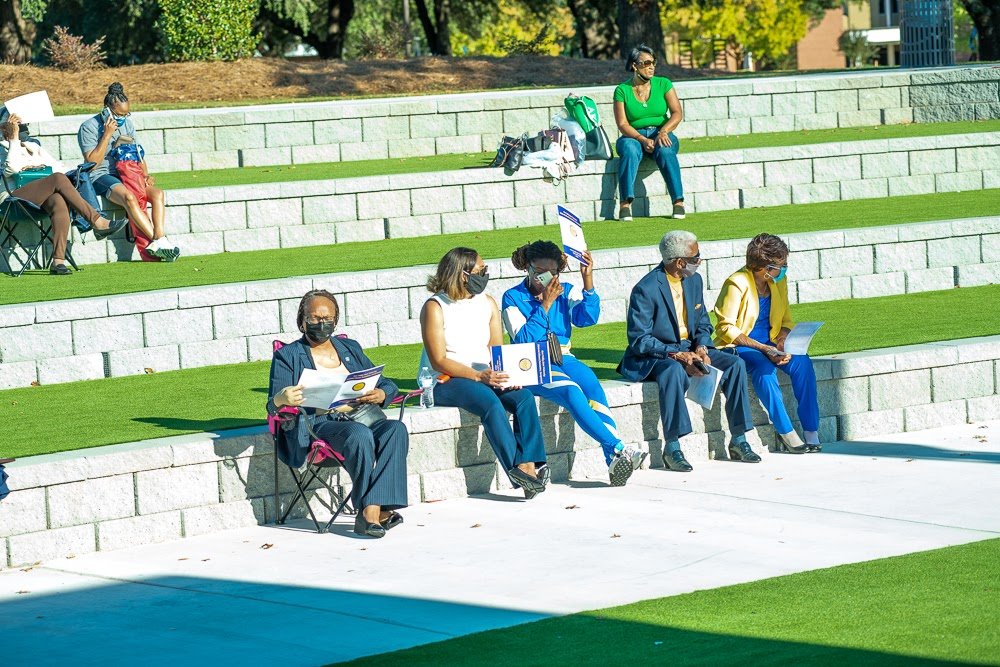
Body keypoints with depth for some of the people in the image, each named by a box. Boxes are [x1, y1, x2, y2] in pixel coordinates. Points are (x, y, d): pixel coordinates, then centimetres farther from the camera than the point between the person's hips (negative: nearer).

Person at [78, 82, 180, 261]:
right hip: (101, 177, -7)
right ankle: (158, 240, -38)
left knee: (158, 193, -20)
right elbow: (92, 162, -14)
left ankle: (159, 238, -33)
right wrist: (107, 135, -16)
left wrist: (146, 175, 3)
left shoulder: (127, 124, 14)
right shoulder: (89, 127, -6)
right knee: (129, 197, -36)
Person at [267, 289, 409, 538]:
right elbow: (273, 405, 4)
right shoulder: (287, 356, 14)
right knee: (359, 435, -38)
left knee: (396, 429, -30)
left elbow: (387, 384, 23)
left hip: (361, 417, 4)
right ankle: (371, 511, -33)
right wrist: (283, 399, -22)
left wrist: (381, 394, -3)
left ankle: (372, 511, -38)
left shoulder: (350, 348, 26)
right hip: (319, 424, -4)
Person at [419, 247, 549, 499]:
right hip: (443, 382, -6)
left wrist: (508, 373, -14)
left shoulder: (487, 303, 12)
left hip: (485, 374, 6)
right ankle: (517, 468, -38)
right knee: (490, 402, -35)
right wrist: (478, 375, -25)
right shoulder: (435, 308, -7)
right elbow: (438, 361, -13)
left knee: (523, 396, -25)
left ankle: (530, 464, -33)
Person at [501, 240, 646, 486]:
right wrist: (545, 304, -13)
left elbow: (587, 317, -4)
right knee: (571, 391, -33)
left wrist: (588, 280, -14)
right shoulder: (513, 298, 2)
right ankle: (618, 449, -39)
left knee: (591, 382, -30)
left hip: (563, 359, 3)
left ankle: (613, 461, -40)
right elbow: (523, 339, -11)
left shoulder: (564, 291, 14)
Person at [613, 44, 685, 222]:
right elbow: (622, 124, -6)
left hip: (661, 135, 1)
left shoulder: (663, 84, 5)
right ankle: (625, 204, -41)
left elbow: (677, 113, -3)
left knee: (665, 151, -34)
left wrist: (663, 131, -21)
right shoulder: (622, 90, 1)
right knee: (630, 150, -35)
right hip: (634, 136, -1)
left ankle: (678, 201, -36)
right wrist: (643, 140, -21)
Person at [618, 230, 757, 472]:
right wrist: (676, 355, -26)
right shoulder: (646, 289, -16)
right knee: (674, 371, -40)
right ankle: (672, 447, -35)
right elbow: (639, 339, -17)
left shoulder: (694, 280, 7)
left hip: (689, 350, 7)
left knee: (735, 363, -14)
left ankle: (738, 441, -10)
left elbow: (703, 323, 15)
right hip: (653, 358, -7)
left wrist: (701, 348, -8)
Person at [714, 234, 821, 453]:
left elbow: (786, 321, 13)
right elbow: (726, 328, -17)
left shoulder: (778, 281, 5)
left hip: (770, 345, 6)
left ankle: (811, 432, -23)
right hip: (738, 346, -6)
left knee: (802, 361, -24)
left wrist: (784, 344, -10)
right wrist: (763, 348, -24)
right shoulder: (737, 284, -16)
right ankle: (786, 432, -32)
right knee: (763, 366, -37)